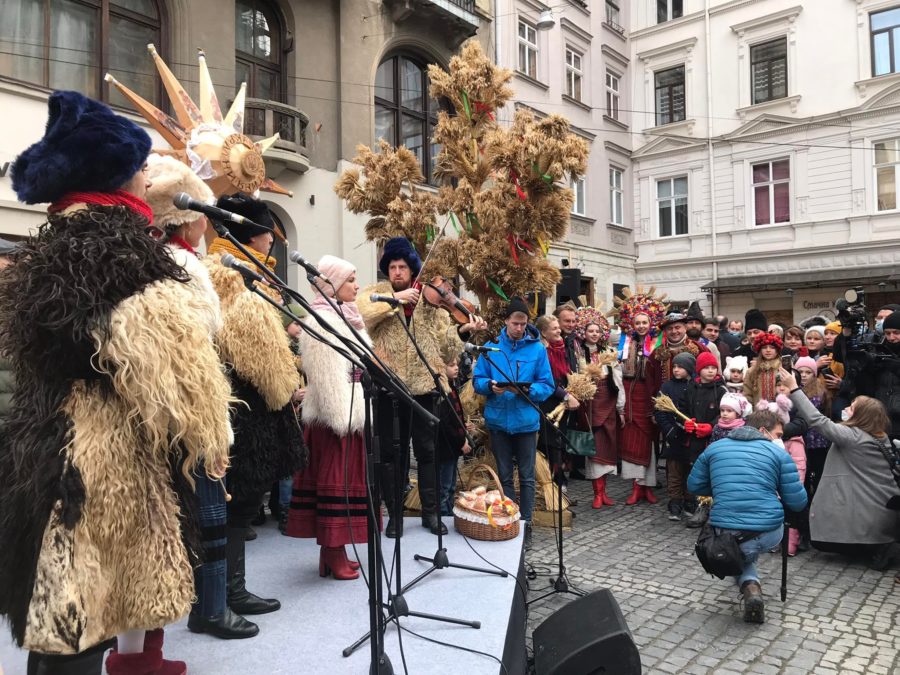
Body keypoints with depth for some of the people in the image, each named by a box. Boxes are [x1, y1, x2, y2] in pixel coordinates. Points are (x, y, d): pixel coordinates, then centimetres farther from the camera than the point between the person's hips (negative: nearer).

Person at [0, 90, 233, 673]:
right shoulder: (124, 247, -15)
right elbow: (168, 357, -20)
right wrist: (209, 434, -7)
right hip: (105, 459, -9)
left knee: (56, 621, 17)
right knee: (78, 628, 2)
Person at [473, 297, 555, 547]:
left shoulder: (537, 348, -2)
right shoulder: (491, 346, 1)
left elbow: (547, 385, -2)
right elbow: (477, 380, 2)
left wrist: (527, 390, -21)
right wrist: (491, 386, -18)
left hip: (526, 421, -1)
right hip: (498, 420, 1)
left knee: (526, 477, 8)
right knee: (504, 476, 12)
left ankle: (526, 524, 21)